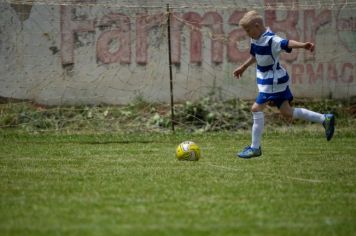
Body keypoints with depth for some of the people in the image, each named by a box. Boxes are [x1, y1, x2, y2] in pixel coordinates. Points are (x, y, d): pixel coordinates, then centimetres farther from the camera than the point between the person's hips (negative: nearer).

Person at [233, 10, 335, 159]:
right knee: (287, 112, 12)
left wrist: (303, 45, -59)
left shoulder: (271, 40, -24)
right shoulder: (256, 40, 5)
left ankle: (255, 148, 0)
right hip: (269, 80, 10)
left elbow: (287, 43, -41)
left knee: (257, 108, -9)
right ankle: (324, 119, 20)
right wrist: (243, 67, 37)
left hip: (273, 82, -10)